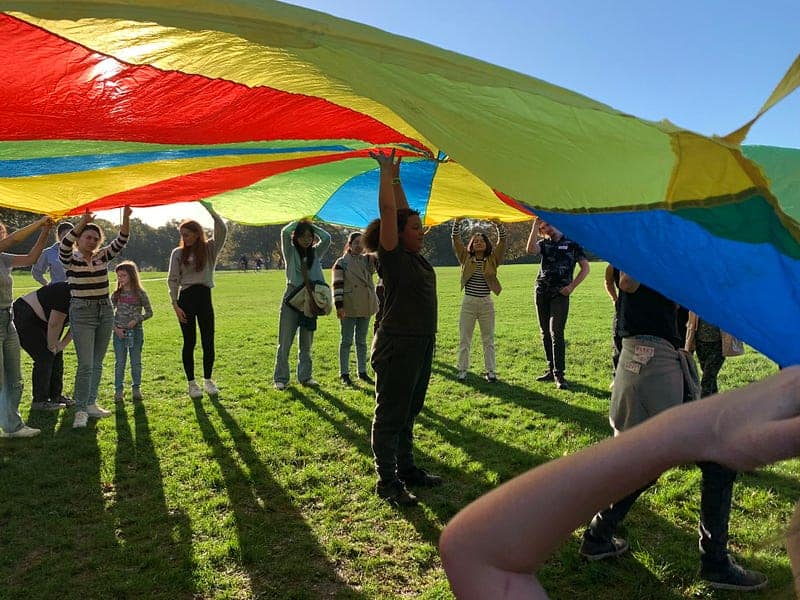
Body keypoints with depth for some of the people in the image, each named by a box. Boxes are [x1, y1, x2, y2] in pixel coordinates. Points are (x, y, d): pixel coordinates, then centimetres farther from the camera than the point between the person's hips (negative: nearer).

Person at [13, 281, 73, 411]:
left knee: (57, 355, 6)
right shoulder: (66, 294, -30)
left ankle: (56, 395, 15)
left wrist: (61, 345, -3)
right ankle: (39, 401, -4)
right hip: (23, 317, -10)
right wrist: (52, 346, -13)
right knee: (45, 356, -12)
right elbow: (54, 325, -25)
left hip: (38, 320, 10)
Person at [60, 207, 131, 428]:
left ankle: (91, 404, 21)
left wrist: (125, 218, -21)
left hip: (105, 311, 5)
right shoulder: (70, 259, -3)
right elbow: (65, 245, -24)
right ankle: (80, 410, -1)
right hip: (81, 313, -5)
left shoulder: (103, 256, 7)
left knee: (97, 362, 11)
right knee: (85, 364, -9)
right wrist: (82, 222, -36)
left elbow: (121, 241, -5)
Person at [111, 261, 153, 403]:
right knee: (119, 362, 5)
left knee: (136, 362, 7)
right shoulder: (116, 294, 2)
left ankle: (136, 389, 18)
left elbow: (149, 312, 0)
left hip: (136, 331, -1)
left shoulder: (140, 294, -3)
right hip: (119, 332, 1)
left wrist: (136, 320, -14)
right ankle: (118, 391, 13)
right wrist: (115, 327, -8)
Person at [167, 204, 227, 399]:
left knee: (208, 341, 4)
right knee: (189, 342, 4)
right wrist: (175, 304, -5)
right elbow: (172, 279, 2)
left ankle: (208, 380, 19)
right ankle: (191, 382, 15)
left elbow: (222, 230, -11)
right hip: (186, 299, -1)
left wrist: (209, 208, -16)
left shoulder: (210, 248, 5)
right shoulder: (178, 253, 5)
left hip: (205, 297, 1)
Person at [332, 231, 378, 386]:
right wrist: (339, 306, -16)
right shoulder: (341, 262, -5)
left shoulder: (367, 260, 9)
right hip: (349, 308, -5)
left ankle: (362, 372, 22)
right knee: (346, 341, 2)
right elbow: (337, 285, -10)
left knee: (362, 341, 13)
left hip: (365, 307, 5)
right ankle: (344, 373, 11)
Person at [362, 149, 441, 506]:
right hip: (397, 345, -9)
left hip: (422, 344, 9)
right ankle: (387, 482, 8)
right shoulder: (392, 256, -10)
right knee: (390, 416, 0)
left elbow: (402, 211, 19)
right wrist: (386, 171, -8)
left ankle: (406, 469, 31)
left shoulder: (415, 257, 11)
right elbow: (388, 211, -17)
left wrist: (396, 177, 19)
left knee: (409, 413, 18)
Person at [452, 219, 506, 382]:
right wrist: (458, 220, -14)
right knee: (464, 339, 5)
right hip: (468, 302, 0)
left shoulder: (492, 259, 4)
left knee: (488, 339, 6)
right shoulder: (466, 258, 5)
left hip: (486, 303, 0)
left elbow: (502, 240, -5)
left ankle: (490, 371, 13)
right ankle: (462, 369, 15)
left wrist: (498, 224, -18)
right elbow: (455, 239, -2)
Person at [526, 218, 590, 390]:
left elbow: (585, 268, 2)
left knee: (556, 333, -13)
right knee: (545, 333, 8)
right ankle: (551, 370, 17)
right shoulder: (544, 244, 12)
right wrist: (535, 224, -11)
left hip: (560, 293, -4)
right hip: (541, 292, 4)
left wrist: (572, 287, -8)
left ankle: (559, 375, -10)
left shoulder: (572, 244, 4)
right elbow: (530, 249, -12)